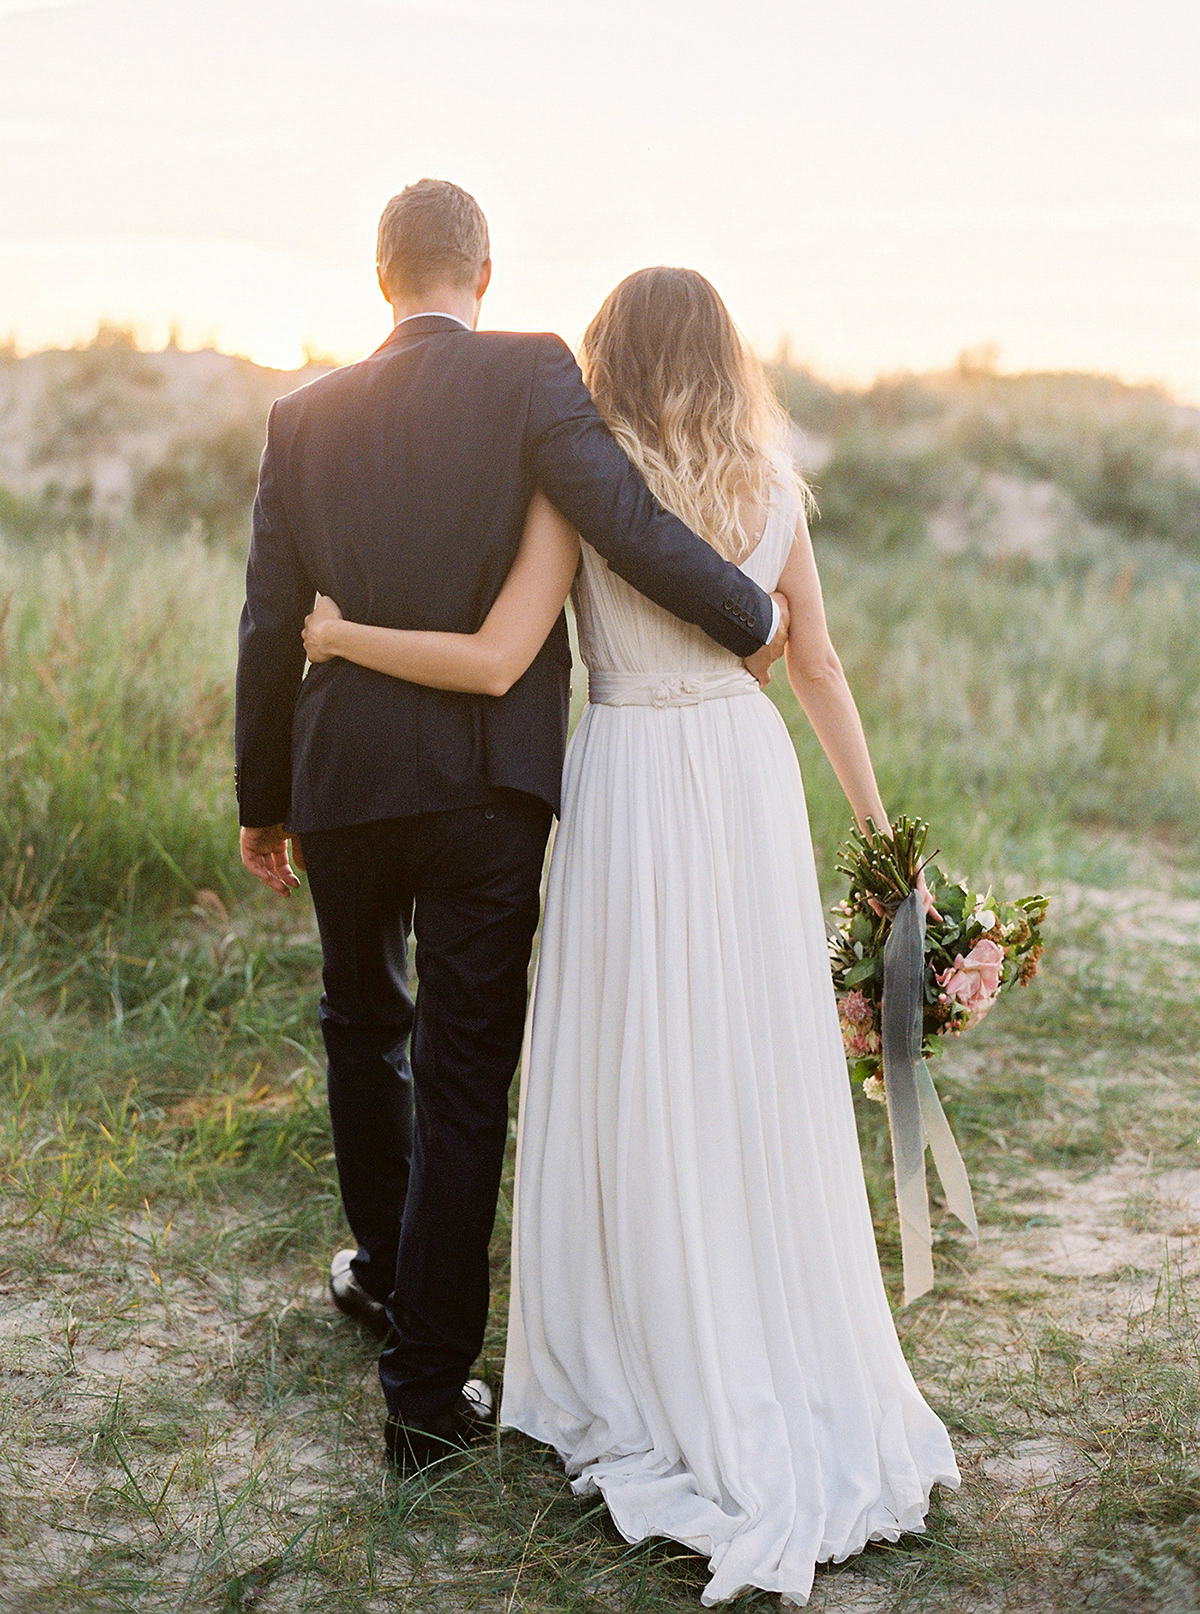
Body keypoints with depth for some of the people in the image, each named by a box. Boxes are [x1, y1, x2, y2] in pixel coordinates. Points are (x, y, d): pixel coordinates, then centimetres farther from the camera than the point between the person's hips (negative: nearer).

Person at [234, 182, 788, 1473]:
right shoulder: (531, 374, -7)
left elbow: (269, 625, 6)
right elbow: (623, 519, -20)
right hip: (490, 783, -3)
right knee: (465, 1075, 4)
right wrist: (752, 617, -4)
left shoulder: (305, 417, 4)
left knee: (364, 1026, 26)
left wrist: (264, 800, 15)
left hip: (346, 781, 3)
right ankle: (428, 1388, 9)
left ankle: (385, 1271, 45)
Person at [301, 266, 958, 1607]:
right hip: (750, 774, 5)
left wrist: (338, 637, -2)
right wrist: (877, 823, 14)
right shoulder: (771, 487, 4)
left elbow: (494, 662, -15)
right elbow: (816, 665, 7)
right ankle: (803, 1376, 25)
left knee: (635, 1091, 7)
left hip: (632, 789, -4)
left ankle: (662, 1384, 17)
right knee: (761, 1081, 13)